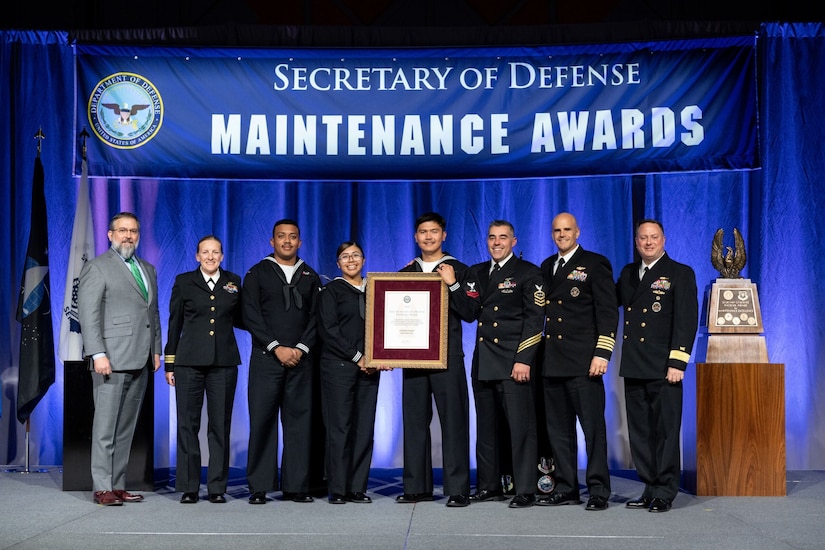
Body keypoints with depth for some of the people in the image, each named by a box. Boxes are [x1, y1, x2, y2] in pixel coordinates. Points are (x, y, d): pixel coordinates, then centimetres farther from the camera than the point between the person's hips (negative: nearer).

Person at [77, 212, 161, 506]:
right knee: (106, 426, -4)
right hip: (112, 359, -7)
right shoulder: (96, 267, -2)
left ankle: (118, 485, 13)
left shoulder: (148, 269, 20)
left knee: (126, 427, 8)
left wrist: (156, 350, 13)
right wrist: (98, 354, -16)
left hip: (140, 361, 7)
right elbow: (88, 314, -9)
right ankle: (102, 488, 2)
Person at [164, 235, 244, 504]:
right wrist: (169, 364, 4)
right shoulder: (184, 281, 6)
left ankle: (217, 487, 11)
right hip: (189, 361, -1)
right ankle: (188, 487, 9)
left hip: (223, 362, 1)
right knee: (188, 424, 1)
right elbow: (174, 324, 7)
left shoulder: (233, 282, 10)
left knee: (220, 425, 3)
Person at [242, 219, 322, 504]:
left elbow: (315, 318, 9)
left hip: (300, 359, 2)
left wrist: (301, 348, -7)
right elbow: (251, 317, -2)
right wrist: (277, 348, -10)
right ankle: (259, 487, 3)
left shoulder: (310, 277, 14)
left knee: (299, 420, 1)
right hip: (266, 359, -2)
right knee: (262, 421, -3)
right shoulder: (257, 273, 6)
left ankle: (296, 486, 6)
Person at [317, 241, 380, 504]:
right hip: (338, 366, -4)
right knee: (339, 426, -4)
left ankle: (358, 488, 9)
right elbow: (328, 330, -6)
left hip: (369, 367, 4)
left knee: (365, 427, 2)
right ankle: (337, 489, 2)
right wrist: (356, 357, -11)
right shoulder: (331, 291, 3)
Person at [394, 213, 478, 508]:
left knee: (453, 422, -5)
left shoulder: (458, 271, 4)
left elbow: (470, 313, -5)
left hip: (448, 358, -4)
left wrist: (452, 284, -15)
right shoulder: (405, 273, 15)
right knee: (414, 421, 5)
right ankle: (416, 486, 13)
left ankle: (458, 489, -2)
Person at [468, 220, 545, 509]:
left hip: (513, 363, -6)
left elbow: (535, 319, -7)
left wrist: (524, 360, -15)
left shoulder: (528, 273, -1)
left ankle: (525, 490, 2)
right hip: (483, 363, 6)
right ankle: (489, 486, 19)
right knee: (486, 427, 10)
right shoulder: (477, 272, 16)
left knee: (521, 427, -4)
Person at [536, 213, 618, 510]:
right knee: (558, 429, 8)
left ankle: (598, 491, 2)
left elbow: (608, 312, -6)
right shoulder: (546, 267, 18)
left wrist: (602, 353, -14)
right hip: (552, 362, 6)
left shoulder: (595, 264, 0)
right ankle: (565, 488, 16)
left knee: (593, 427, -4)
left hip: (583, 362, -6)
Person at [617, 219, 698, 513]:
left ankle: (664, 493, 6)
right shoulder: (628, 273, 16)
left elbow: (687, 321, -8)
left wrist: (677, 362, -15)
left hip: (663, 368, -6)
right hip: (633, 367, 6)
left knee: (665, 431, -1)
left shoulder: (681, 274, -1)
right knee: (640, 432, 9)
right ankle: (650, 488, 18)